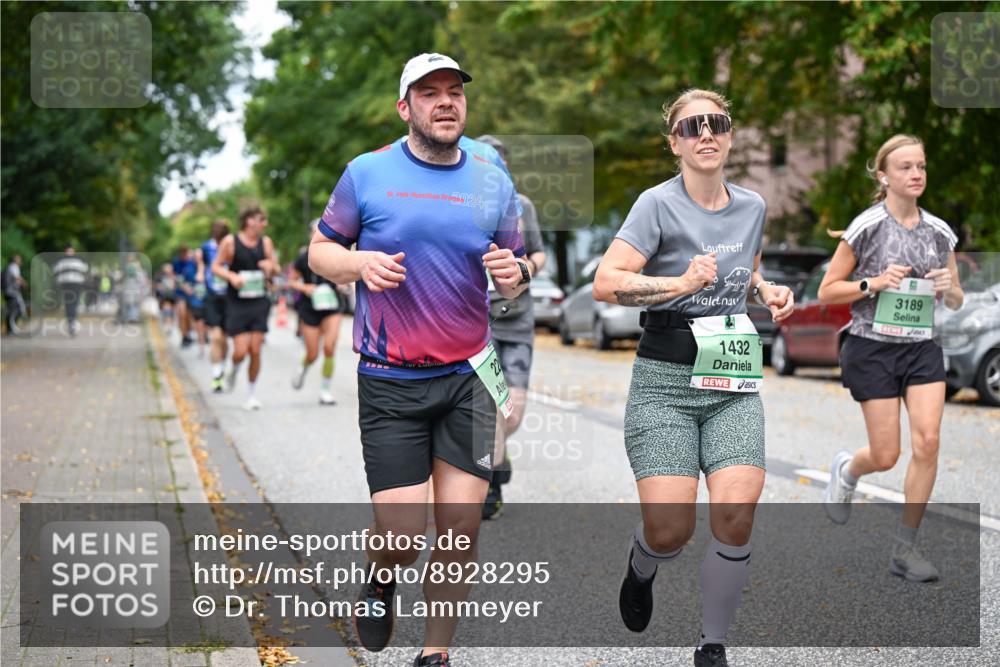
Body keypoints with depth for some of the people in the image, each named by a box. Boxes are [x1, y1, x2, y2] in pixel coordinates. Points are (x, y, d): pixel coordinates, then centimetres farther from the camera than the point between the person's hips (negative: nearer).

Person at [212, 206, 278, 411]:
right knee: (241, 351, -9)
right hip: (237, 303, -3)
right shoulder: (230, 242, -5)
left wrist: (271, 267, -11)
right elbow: (216, 266, 0)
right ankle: (234, 370, 27)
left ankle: (252, 394, 12)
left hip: (259, 303, 3)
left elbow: (276, 270, 13)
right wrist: (232, 276, -18)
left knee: (255, 350, -2)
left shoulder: (266, 242, 5)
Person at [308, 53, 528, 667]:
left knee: (460, 530, 0)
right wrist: (360, 263, -14)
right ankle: (379, 579, 30)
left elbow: (517, 271, 15)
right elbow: (320, 250, 7)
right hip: (390, 384, -2)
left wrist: (513, 274, -9)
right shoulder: (367, 173, 0)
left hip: (468, 379, 2)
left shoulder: (494, 183, 7)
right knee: (405, 535, -6)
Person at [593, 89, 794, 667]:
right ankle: (641, 569, 26)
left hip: (734, 385, 4)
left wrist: (768, 290, 9)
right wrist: (681, 283, -26)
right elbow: (605, 283, -16)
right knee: (670, 531, -13)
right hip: (665, 382, -4)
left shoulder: (753, 206, 10)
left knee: (736, 515, -15)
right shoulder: (659, 204, -6)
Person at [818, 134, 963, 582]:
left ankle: (905, 548, -1)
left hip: (922, 348, 4)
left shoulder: (939, 231, 5)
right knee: (886, 456, -3)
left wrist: (949, 289, -9)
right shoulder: (868, 226, -8)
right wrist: (875, 282, -18)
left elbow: (956, 302, 14)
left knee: (928, 441, -12)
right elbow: (827, 292, -4)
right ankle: (846, 469, 36)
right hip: (873, 348, -4)